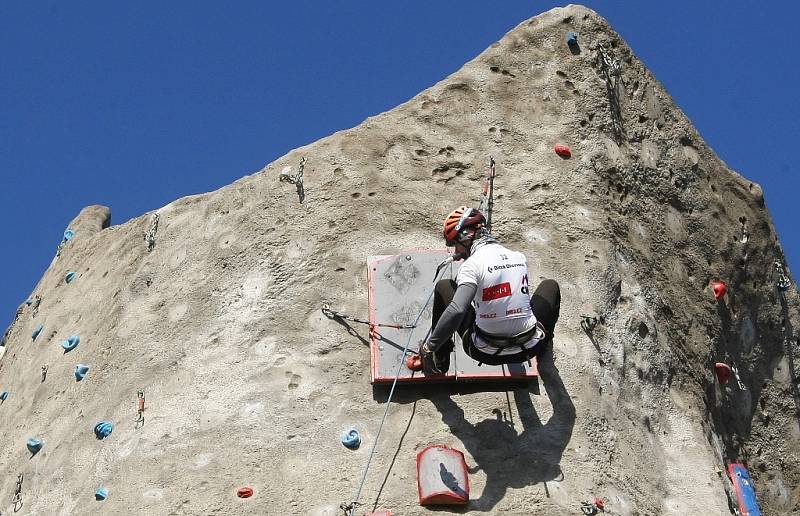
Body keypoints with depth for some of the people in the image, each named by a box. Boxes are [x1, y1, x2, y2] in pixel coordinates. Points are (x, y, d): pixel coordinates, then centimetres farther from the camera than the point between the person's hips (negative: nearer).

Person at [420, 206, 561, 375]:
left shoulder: (472, 265, -16)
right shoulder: (520, 257, 2)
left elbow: (456, 311, -29)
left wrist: (429, 347, -22)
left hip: (486, 353, -3)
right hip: (530, 348, 3)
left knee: (443, 287, 14)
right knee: (550, 285, 29)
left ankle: (440, 360, 22)